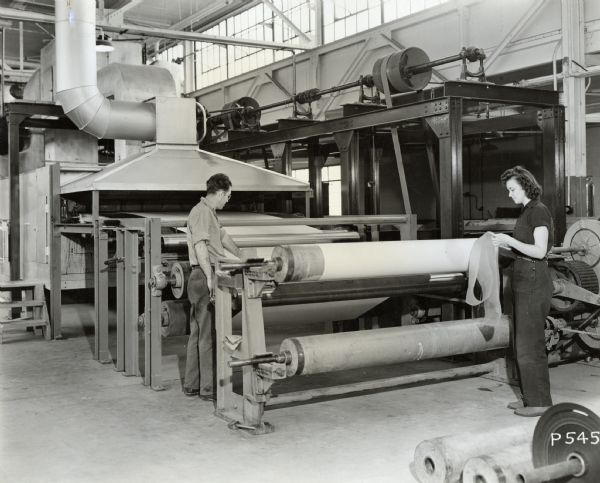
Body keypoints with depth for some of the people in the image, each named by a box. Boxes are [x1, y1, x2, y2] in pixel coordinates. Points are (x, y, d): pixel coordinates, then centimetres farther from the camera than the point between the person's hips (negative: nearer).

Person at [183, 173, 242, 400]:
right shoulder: (201, 212, -12)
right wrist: (210, 276, -29)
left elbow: (223, 237, 33)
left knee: (198, 333, 13)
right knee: (208, 334, -7)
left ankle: (192, 385, 20)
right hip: (204, 277, -10)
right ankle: (208, 388, -2)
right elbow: (200, 246, -22)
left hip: (202, 279, 10)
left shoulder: (210, 212, 20)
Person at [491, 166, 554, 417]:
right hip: (523, 281, 10)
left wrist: (510, 240, -17)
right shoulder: (526, 211, 15)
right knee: (521, 342, 13)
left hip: (533, 281, -10)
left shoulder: (539, 211, -13)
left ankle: (540, 402, 4)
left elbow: (540, 251, -20)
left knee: (530, 343, -4)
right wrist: (505, 245, 6)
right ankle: (529, 397, 22)